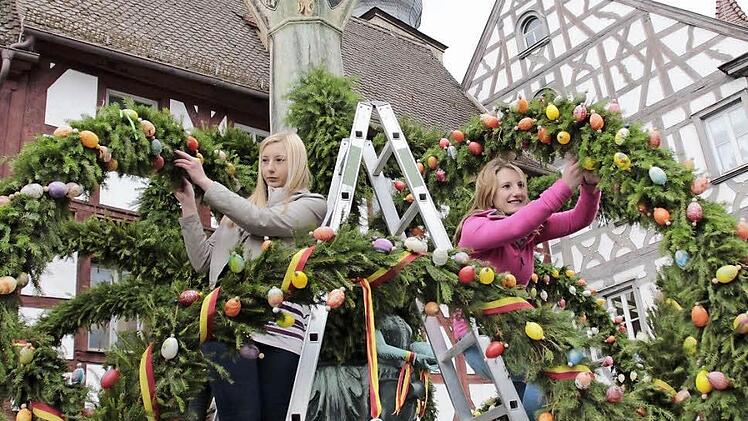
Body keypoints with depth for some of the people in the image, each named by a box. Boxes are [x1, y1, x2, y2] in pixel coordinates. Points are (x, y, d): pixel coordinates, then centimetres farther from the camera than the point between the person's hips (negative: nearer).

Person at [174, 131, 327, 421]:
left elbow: (261, 221, -6)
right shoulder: (239, 208, 25)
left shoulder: (312, 205, 12)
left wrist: (205, 182, -2)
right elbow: (203, 262, 21)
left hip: (279, 329, -2)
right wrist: (188, 205, 14)